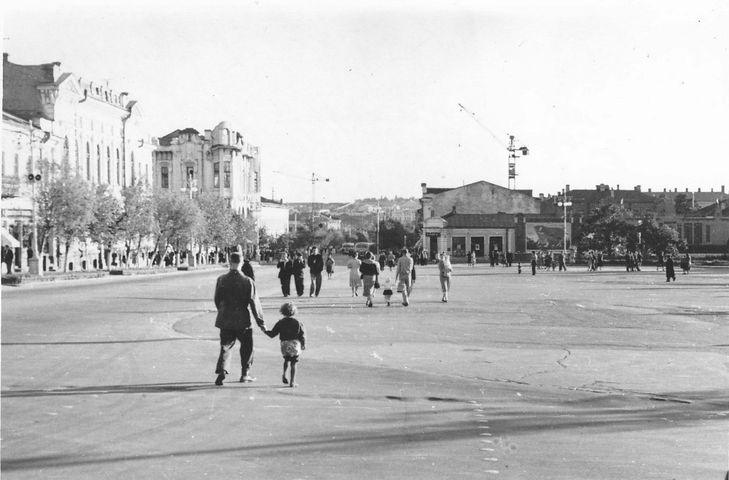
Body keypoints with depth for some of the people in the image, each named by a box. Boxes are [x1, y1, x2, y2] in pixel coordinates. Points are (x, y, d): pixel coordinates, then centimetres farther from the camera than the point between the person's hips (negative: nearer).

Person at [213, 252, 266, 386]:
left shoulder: (221, 280, -4)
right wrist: (260, 322, -3)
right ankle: (245, 374, 21)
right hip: (243, 321, -2)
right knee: (247, 347, 16)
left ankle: (221, 371, -8)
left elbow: (217, 300, 6)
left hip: (226, 321, 2)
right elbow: (254, 303, -10)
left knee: (226, 347, 10)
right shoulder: (248, 281, -12)